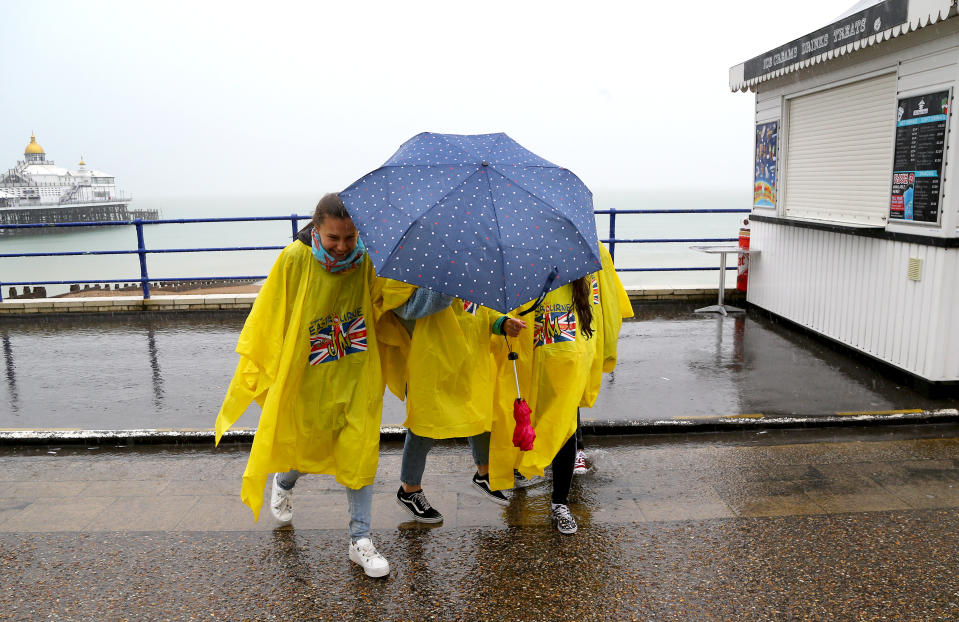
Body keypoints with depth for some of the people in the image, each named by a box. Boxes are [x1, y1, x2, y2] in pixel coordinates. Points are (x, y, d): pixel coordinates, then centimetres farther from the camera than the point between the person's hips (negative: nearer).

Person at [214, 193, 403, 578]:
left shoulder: (367, 260, -10)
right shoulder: (294, 260, -15)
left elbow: (384, 313, 5)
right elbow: (269, 320, -7)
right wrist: (264, 371, -5)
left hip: (357, 377, 1)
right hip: (308, 376, -1)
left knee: (360, 452, -1)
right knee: (307, 447, 14)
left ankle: (360, 539, 14)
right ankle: (284, 482, 52)